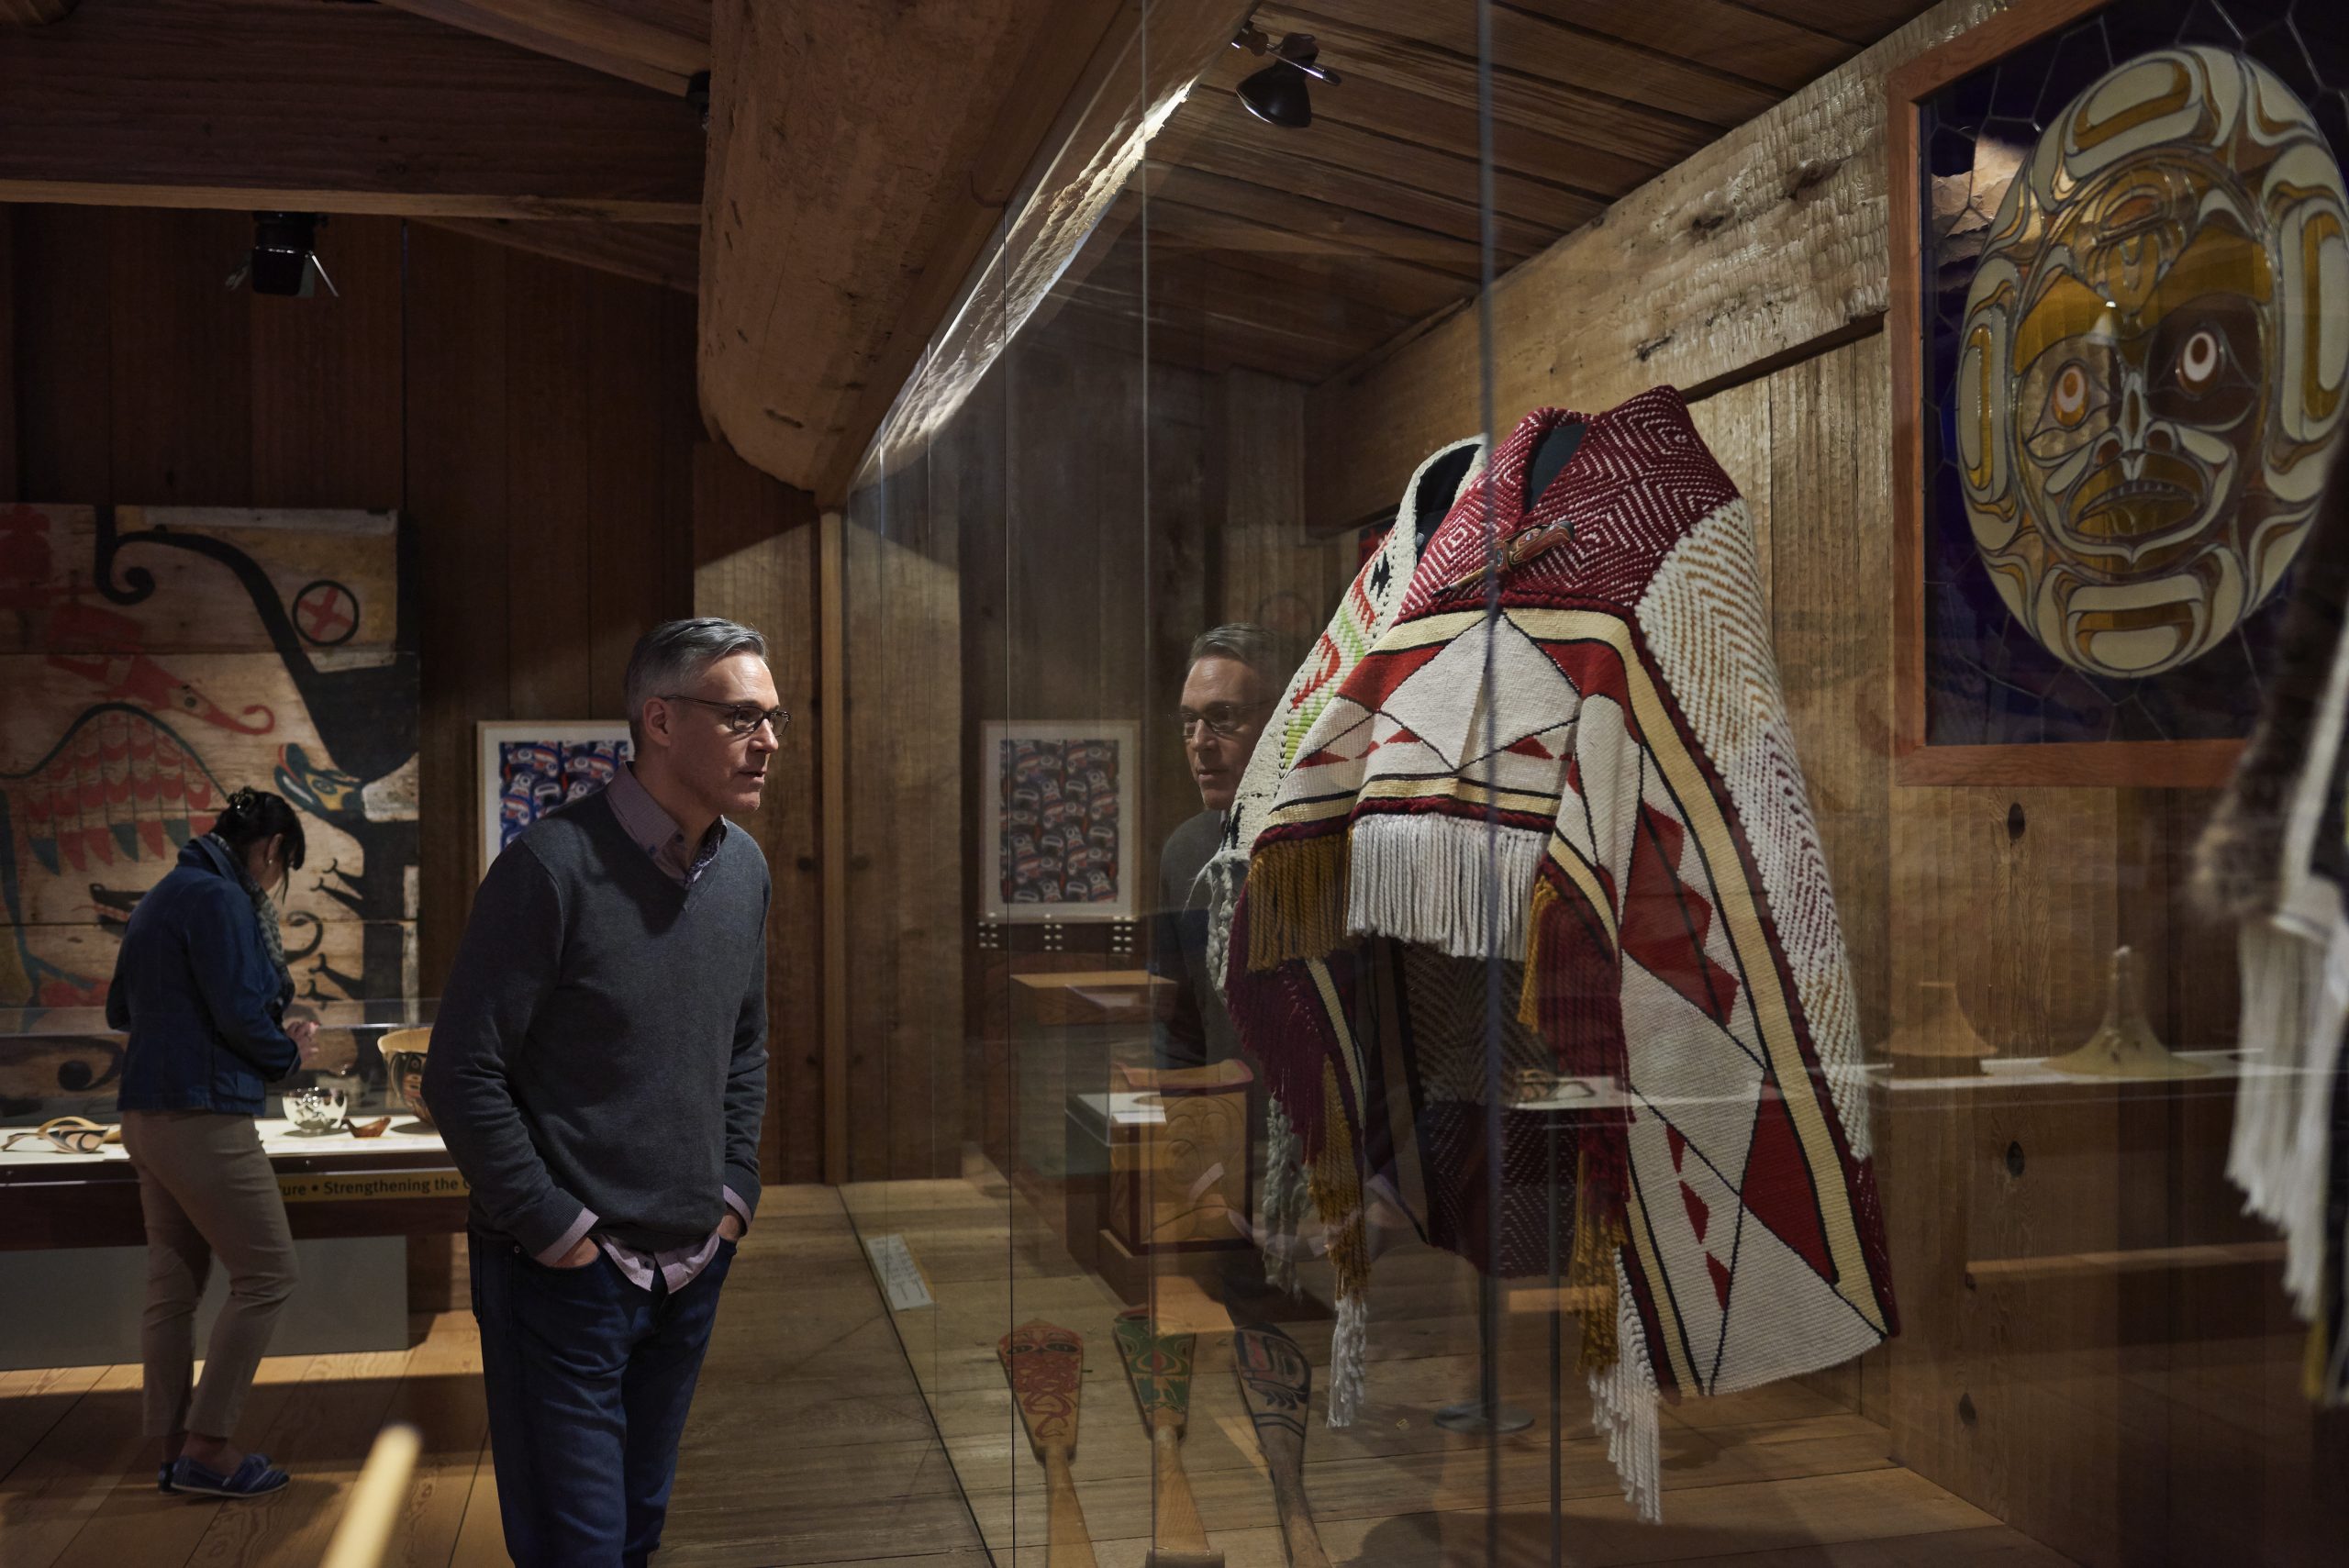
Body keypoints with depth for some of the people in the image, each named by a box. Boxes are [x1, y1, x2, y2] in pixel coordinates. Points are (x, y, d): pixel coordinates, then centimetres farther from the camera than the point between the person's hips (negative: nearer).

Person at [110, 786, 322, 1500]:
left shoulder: (160, 898, 16)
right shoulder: (220, 899, -14)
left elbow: (119, 1011, 23)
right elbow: (242, 1013, -19)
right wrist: (292, 1049, -2)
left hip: (146, 1114, 10)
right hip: (202, 1115, -10)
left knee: (173, 1286, 12)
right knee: (267, 1273, -2)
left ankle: (174, 1448, 18)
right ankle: (207, 1445, 0)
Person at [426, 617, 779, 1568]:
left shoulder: (745, 868, 4)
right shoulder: (554, 865, -18)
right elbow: (463, 1076, -16)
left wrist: (736, 1191, 7)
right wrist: (555, 1229, -14)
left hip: (693, 1270, 7)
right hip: (565, 1278, -6)